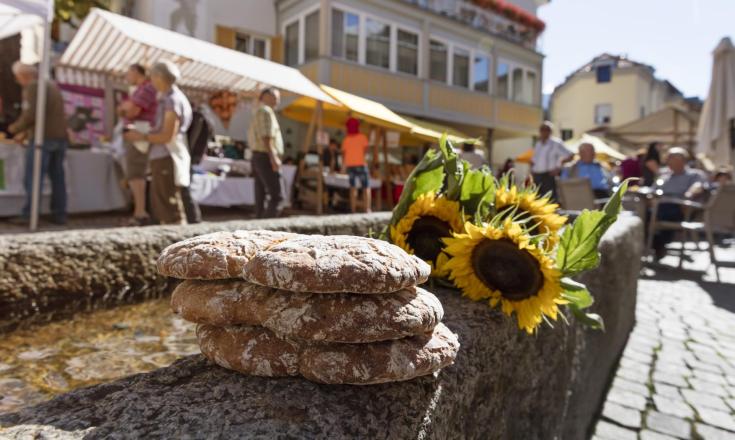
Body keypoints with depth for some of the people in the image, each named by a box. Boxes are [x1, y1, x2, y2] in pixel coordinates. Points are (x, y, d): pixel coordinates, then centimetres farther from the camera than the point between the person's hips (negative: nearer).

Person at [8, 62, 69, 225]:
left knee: (33, 177, -4)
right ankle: (59, 215, 9)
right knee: (57, 176, 8)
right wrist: (26, 133, 25)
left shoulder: (32, 86, -6)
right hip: (61, 137, 8)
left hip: (43, 138, -8)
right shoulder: (52, 85, 20)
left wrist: (15, 128, 2)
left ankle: (29, 215, -5)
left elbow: (30, 114, -16)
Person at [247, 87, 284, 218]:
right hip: (265, 157, -10)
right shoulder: (265, 111, -9)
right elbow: (267, 137, -19)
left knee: (260, 195, 9)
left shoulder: (258, 111, 21)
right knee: (276, 195, -12)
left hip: (257, 156, 10)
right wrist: (273, 158, -22)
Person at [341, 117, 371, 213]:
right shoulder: (362, 137, -1)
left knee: (353, 188, 9)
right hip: (360, 164, -3)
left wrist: (343, 166, 15)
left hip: (350, 165, 4)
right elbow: (365, 149, -8)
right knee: (366, 187, 0)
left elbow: (343, 153, 6)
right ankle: (367, 209, -13)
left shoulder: (346, 139, 6)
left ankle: (353, 210, 5)